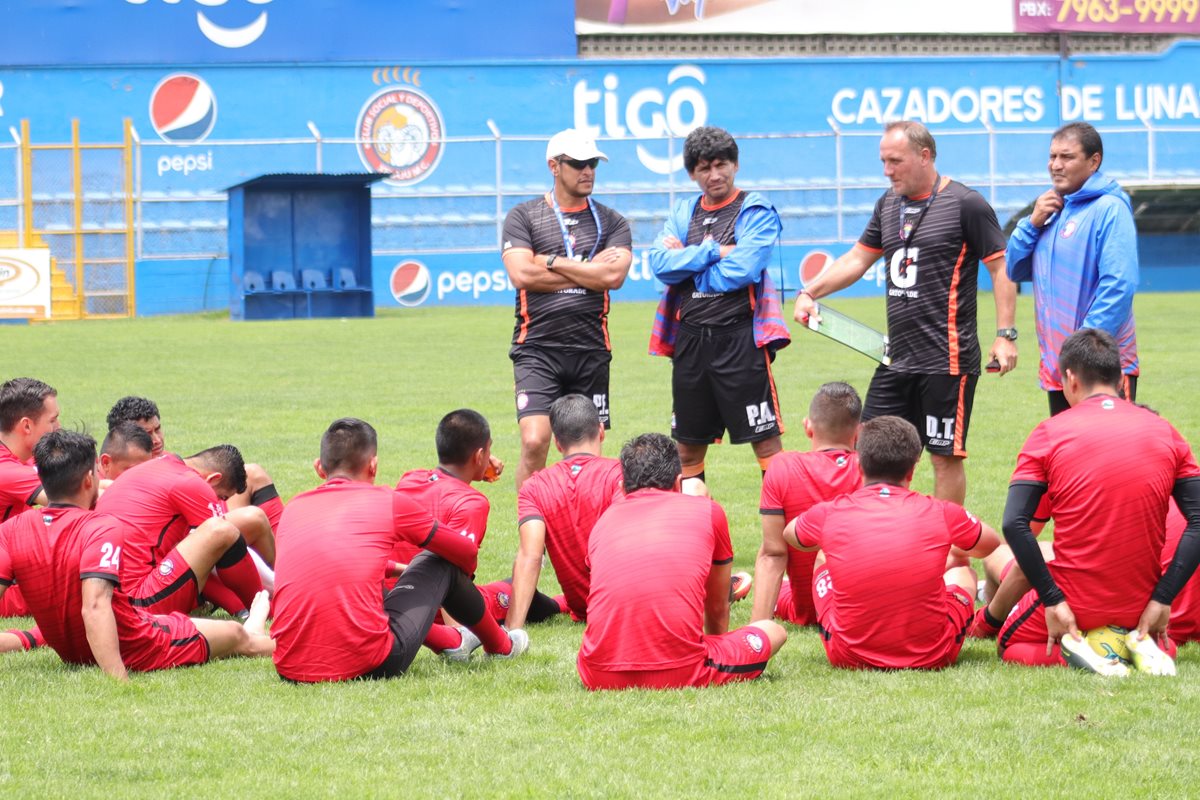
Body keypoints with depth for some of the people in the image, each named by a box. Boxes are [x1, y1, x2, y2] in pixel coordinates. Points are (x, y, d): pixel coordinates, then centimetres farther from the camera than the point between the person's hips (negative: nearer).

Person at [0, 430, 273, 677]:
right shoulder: (102, 527, -29)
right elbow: (95, 607, -40)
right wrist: (120, 681, -46)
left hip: (70, 653, 7)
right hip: (137, 653, -7)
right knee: (240, 637, 23)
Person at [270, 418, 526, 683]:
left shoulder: (294, 508, 13)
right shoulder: (390, 502, 3)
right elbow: (467, 553, 19)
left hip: (290, 668, 4)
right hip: (368, 666, -4)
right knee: (442, 564, 18)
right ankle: (501, 645, 43)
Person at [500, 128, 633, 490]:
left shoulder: (611, 222, 11)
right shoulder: (523, 217, 6)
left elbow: (614, 276, -6)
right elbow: (522, 275, -9)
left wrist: (552, 262, -5)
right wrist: (589, 270, -3)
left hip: (591, 349, 3)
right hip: (538, 348, -3)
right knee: (534, 443, -17)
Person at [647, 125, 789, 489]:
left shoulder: (756, 210, -2)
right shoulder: (683, 212, 14)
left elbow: (741, 271, -15)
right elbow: (659, 263, -2)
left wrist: (686, 261, -4)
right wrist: (714, 251, -10)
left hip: (740, 338, -6)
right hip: (690, 337, 6)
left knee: (766, 442, -6)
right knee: (688, 448, 12)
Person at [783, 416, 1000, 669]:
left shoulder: (828, 514, -5)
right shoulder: (940, 513, -5)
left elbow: (789, 535, 21)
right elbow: (990, 544, 18)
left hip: (849, 656, 0)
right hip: (932, 657, 0)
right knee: (961, 568, 28)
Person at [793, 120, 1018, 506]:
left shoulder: (965, 204, -8)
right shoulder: (889, 204, 13)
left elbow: (1001, 268, -8)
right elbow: (857, 259, 22)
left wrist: (1005, 334, -14)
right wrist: (810, 293, 9)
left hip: (947, 360, -7)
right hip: (897, 358, 7)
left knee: (945, 456, -2)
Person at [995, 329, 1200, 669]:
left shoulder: (1049, 434, -5)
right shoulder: (1166, 433, 2)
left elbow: (1014, 524, -15)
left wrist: (1053, 601, -13)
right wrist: (1162, 600, -6)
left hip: (1074, 604, -3)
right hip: (1140, 608, 3)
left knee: (1010, 647, 26)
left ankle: (1077, 651, -4)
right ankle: (1138, 646, 1)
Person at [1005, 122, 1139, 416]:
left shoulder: (1110, 209, -12)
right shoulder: (1052, 208, 13)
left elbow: (1119, 286, -19)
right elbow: (1015, 270, 15)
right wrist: (1033, 222, -1)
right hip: (1056, 367, 8)